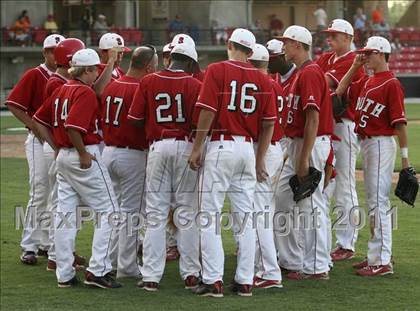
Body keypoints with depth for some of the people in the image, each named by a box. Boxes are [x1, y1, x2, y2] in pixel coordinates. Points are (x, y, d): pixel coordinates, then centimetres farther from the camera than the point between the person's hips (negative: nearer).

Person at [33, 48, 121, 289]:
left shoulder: (61, 90, 11)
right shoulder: (85, 92, -15)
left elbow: (40, 120, 17)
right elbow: (73, 126, -27)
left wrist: (57, 147, 16)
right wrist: (83, 154, -17)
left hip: (63, 157, 9)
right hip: (84, 156, -9)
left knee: (66, 213, 9)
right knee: (108, 210, 0)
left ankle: (65, 275, 10)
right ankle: (98, 270, -7)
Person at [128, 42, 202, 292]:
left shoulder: (148, 82, 3)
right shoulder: (194, 85, -2)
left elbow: (136, 118, 1)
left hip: (158, 147, 1)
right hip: (186, 147, -1)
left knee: (156, 215, 3)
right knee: (188, 212, 6)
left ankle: (151, 277, 1)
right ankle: (191, 274, 8)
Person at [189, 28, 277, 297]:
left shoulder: (217, 70, -4)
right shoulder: (263, 80, 8)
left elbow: (208, 111, -10)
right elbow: (269, 123, 8)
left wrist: (197, 148, -4)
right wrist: (260, 160, 14)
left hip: (220, 146, -4)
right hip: (248, 148, 4)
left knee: (210, 215, -2)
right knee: (245, 217, 9)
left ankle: (214, 280, -7)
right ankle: (245, 281, 10)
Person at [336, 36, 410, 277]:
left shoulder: (391, 83, -13)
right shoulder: (367, 81, 13)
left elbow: (400, 122, -16)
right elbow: (340, 91, 20)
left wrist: (405, 158, -18)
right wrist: (355, 66, 10)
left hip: (381, 145, -10)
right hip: (366, 143, 10)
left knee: (378, 202, -10)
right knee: (374, 202, 15)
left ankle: (382, 262, -9)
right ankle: (380, 255, 24)